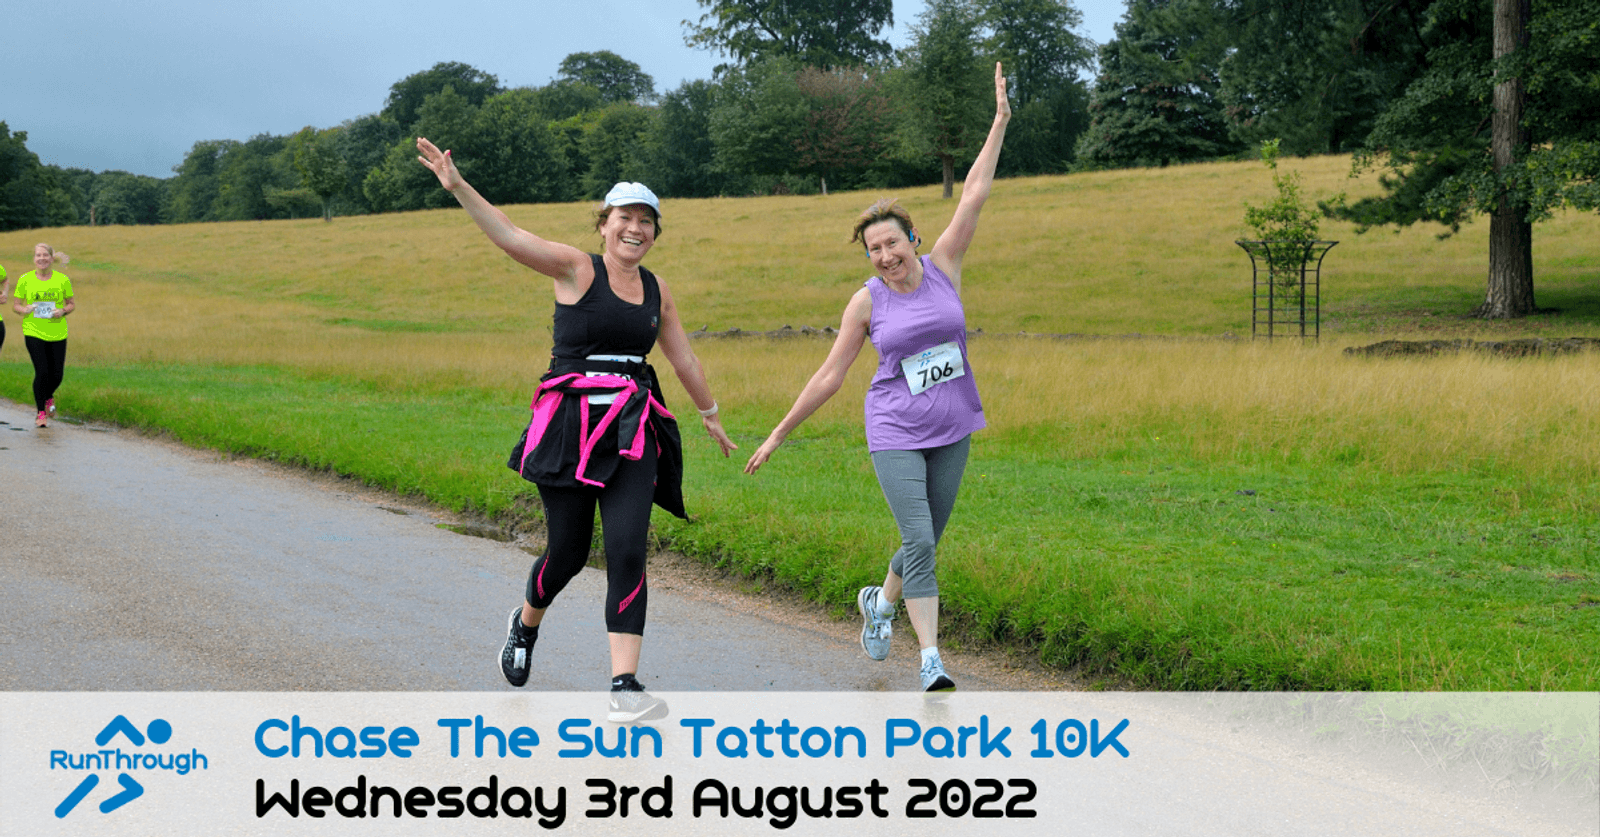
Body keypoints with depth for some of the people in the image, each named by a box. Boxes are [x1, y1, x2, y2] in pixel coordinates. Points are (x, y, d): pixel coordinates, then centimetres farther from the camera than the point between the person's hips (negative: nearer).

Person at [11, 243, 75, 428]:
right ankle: (41, 412, 6)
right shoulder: (25, 280, 0)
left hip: (58, 333, 2)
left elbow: (72, 304, 11)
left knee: (57, 374, 2)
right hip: (33, 332, -2)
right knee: (42, 372, -12)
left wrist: (63, 311, -11)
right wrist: (24, 309, -14)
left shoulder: (62, 280, 2)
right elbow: (15, 304, 8)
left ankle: (49, 397, 38)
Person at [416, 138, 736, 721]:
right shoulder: (576, 268, -3)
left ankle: (624, 687, -12)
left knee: (628, 551, -11)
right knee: (569, 551, 5)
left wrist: (711, 415, 33)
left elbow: (683, 359, 25)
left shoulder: (657, 291, 13)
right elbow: (509, 237, -16)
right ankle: (525, 623, 40)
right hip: (570, 426, -3)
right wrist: (458, 186, -29)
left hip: (633, 431, 3)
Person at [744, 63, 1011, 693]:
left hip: (952, 429, 3)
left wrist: (1000, 122, -8)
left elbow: (974, 194, -5)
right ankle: (931, 661, -8)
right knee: (918, 542, -13)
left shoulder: (942, 267, -2)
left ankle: (879, 601, 42)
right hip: (896, 433, -3)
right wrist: (779, 434, 0)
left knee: (927, 541, 12)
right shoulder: (867, 301, -6)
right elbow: (830, 375, 0)